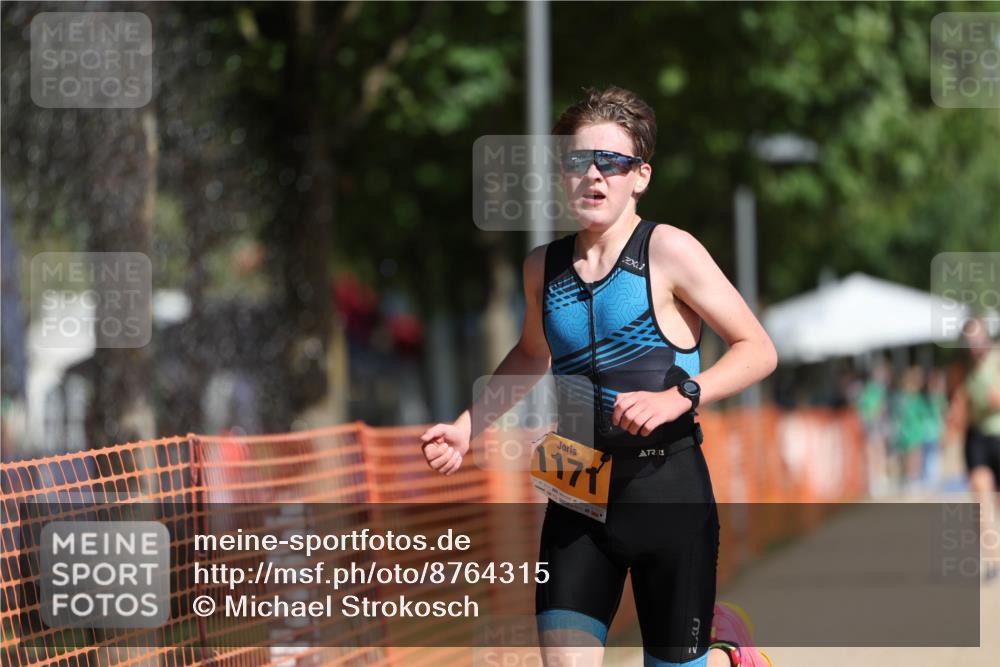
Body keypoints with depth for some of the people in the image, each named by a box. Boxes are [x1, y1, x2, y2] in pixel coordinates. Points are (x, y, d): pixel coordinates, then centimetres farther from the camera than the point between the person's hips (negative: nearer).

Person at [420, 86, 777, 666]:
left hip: (667, 489, -4)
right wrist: (467, 427, 19)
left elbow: (758, 350, -7)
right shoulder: (543, 267, 8)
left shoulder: (669, 251, -8)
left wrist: (678, 396, -21)